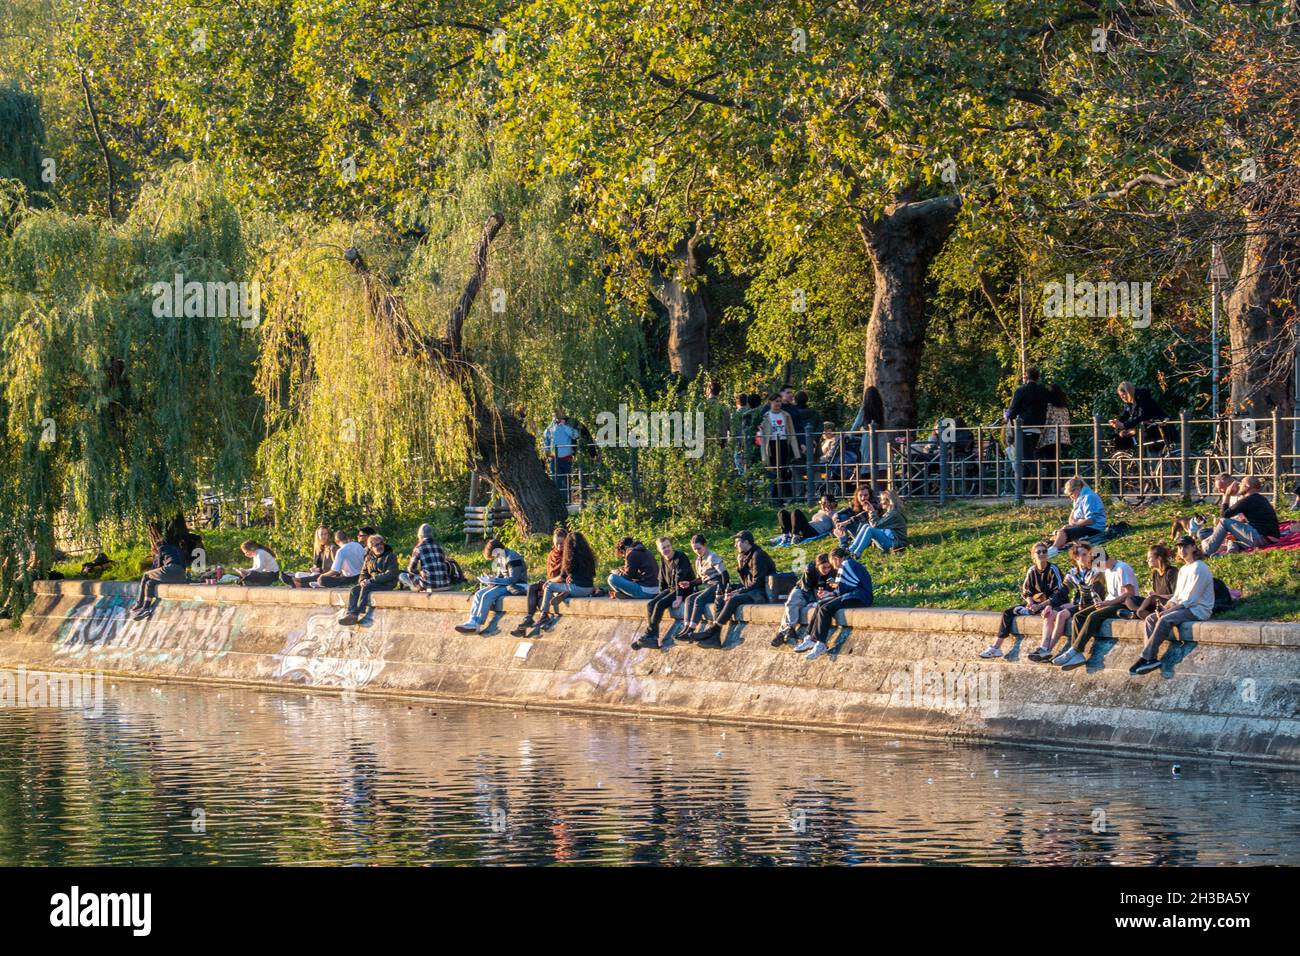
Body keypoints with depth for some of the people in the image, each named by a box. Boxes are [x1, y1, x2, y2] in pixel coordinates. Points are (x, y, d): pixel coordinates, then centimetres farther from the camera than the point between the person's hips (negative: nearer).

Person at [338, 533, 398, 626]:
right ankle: (350, 613, -34)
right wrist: (362, 580, -8)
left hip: (387, 584, -6)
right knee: (354, 589, -19)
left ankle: (358, 614, -35)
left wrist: (371, 580, -19)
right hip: (372, 583, 6)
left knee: (366, 587, -31)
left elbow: (390, 574, -14)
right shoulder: (369, 558, 15)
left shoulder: (390, 556, -3)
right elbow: (364, 573, 19)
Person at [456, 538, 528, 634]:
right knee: (479, 594, -11)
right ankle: (472, 621, -24)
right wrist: (492, 581, 0)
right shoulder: (499, 559, 14)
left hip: (514, 587, -9)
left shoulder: (513, 558, -15)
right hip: (502, 584, 9)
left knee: (487, 596, -26)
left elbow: (513, 579, -20)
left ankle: (476, 624, -25)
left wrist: (493, 580, -21)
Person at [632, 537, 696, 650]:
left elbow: (680, 579, -22)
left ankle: (648, 635, -21)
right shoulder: (663, 559, 8)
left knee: (660, 605, -26)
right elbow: (662, 579, 17)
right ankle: (652, 638, -22)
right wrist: (661, 595, 7)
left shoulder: (680, 558, -15)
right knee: (650, 604, -14)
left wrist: (679, 598, -28)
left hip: (684, 589, -8)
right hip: (670, 588, 8)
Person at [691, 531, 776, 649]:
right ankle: (714, 638, -19)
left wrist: (737, 592, -17)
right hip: (752, 591, 9)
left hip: (762, 594, -9)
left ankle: (712, 629, -26)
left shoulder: (758, 555, -10)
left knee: (733, 600, -31)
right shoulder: (746, 556, 19)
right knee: (721, 600, -4)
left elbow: (757, 582, -18)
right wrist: (740, 566, 2)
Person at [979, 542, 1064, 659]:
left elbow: (1059, 593, -16)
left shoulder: (1053, 569, -11)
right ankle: (996, 647, -8)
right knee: (1008, 613, -5)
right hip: (1035, 603, 6)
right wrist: (1030, 603, -12)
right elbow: (1025, 591, 10)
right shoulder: (1032, 571, 5)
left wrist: (1040, 605, -22)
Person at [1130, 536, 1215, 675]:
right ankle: (1152, 658, -18)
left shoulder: (1199, 568, -11)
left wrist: (1168, 611, -18)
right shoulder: (1183, 570, 18)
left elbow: (1190, 599, -17)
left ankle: (1146, 658, -29)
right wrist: (1164, 608, -2)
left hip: (1198, 610, -9)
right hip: (1184, 607, 9)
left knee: (1165, 620, -30)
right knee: (1151, 619, -6)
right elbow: (1177, 596, 18)